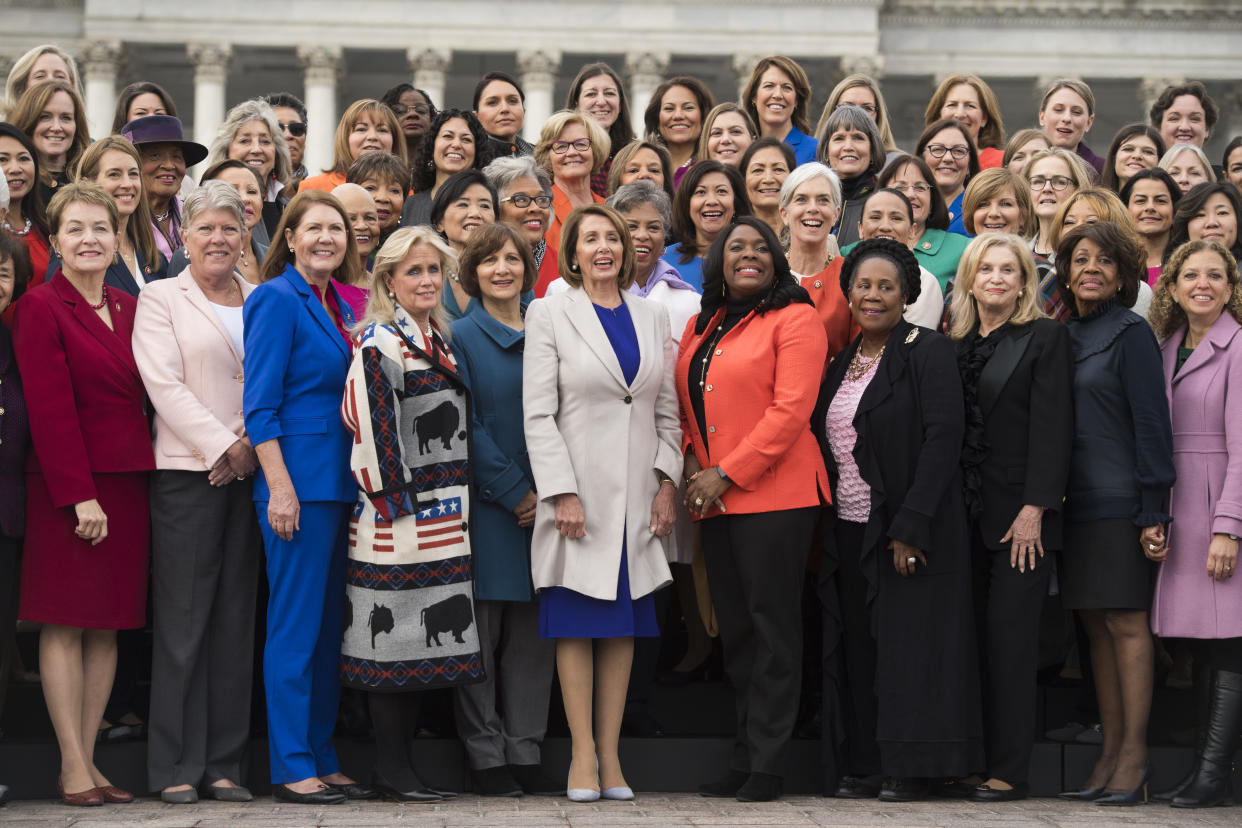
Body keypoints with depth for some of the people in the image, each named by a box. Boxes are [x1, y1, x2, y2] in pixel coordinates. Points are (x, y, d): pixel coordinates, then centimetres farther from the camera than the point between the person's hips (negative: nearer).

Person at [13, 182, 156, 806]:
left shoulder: (129, 309, 14)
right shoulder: (41, 307, -5)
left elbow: (141, 396, 14)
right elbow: (50, 409, -10)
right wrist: (80, 495, -15)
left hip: (128, 482, 6)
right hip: (67, 485, -6)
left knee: (108, 624, 6)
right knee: (65, 623, -4)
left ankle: (89, 760, 11)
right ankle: (72, 767, -2)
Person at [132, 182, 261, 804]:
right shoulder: (160, 299, 4)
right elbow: (165, 385, -6)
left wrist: (253, 443, -5)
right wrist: (222, 447, -12)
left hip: (251, 471, 4)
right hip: (186, 471, -4)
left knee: (235, 619, 4)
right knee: (182, 620, -4)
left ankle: (223, 764, 9)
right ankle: (176, 768, 1)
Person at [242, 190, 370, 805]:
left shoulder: (341, 305, 15)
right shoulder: (277, 299, -8)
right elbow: (260, 405, -13)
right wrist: (280, 486, -19)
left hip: (339, 479, 8)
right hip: (299, 477, -8)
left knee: (329, 626, 11)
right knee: (296, 625, -6)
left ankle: (322, 760, 17)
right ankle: (291, 769, -2)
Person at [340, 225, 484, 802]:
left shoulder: (438, 339, 16)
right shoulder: (379, 343, -10)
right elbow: (370, 428, -15)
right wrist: (393, 500, -14)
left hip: (443, 518, 9)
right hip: (397, 518, -9)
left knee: (424, 643, 9)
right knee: (395, 643, -5)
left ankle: (400, 764, 15)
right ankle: (391, 772, 0)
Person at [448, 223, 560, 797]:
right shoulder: (461, 337, 0)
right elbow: (465, 426, -7)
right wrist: (513, 490, -12)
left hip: (540, 503, 4)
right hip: (485, 502, -4)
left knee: (533, 630, 5)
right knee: (481, 628, -3)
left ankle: (524, 753, 10)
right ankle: (486, 757, 4)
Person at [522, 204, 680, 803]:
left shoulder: (652, 318, 12)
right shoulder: (550, 314, 1)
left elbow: (667, 410, 13)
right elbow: (538, 414, -6)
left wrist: (668, 483, 2)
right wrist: (562, 493, -13)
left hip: (638, 495, 4)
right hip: (580, 489, -4)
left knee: (624, 622, 5)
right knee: (577, 621, -2)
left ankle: (610, 753, 9)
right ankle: (582, 754, 3)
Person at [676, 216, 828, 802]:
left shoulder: (794, 320, -4)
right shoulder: (701, 326, 18)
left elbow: (790, 412, -13)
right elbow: (686, 404, 23)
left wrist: (726, 474, -14)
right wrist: (692, 461, 3)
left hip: (773, 495, -7)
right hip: (715, 502, 7)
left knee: (772, 627, -5)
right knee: (734, 629, 10)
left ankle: (767, 764, -2)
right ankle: (743, 759, 16)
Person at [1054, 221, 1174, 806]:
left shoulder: (1130, 334, -4)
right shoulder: (1065, 337, 14)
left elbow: (1150, 422, -9)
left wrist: (1152, 509, -14)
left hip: (1118, 500, -7)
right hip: (1076, 504, 7)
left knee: (1126, 623, -5)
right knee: (1097, 625, 7)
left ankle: (1134, 757, -2)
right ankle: (1110, 756, 11)